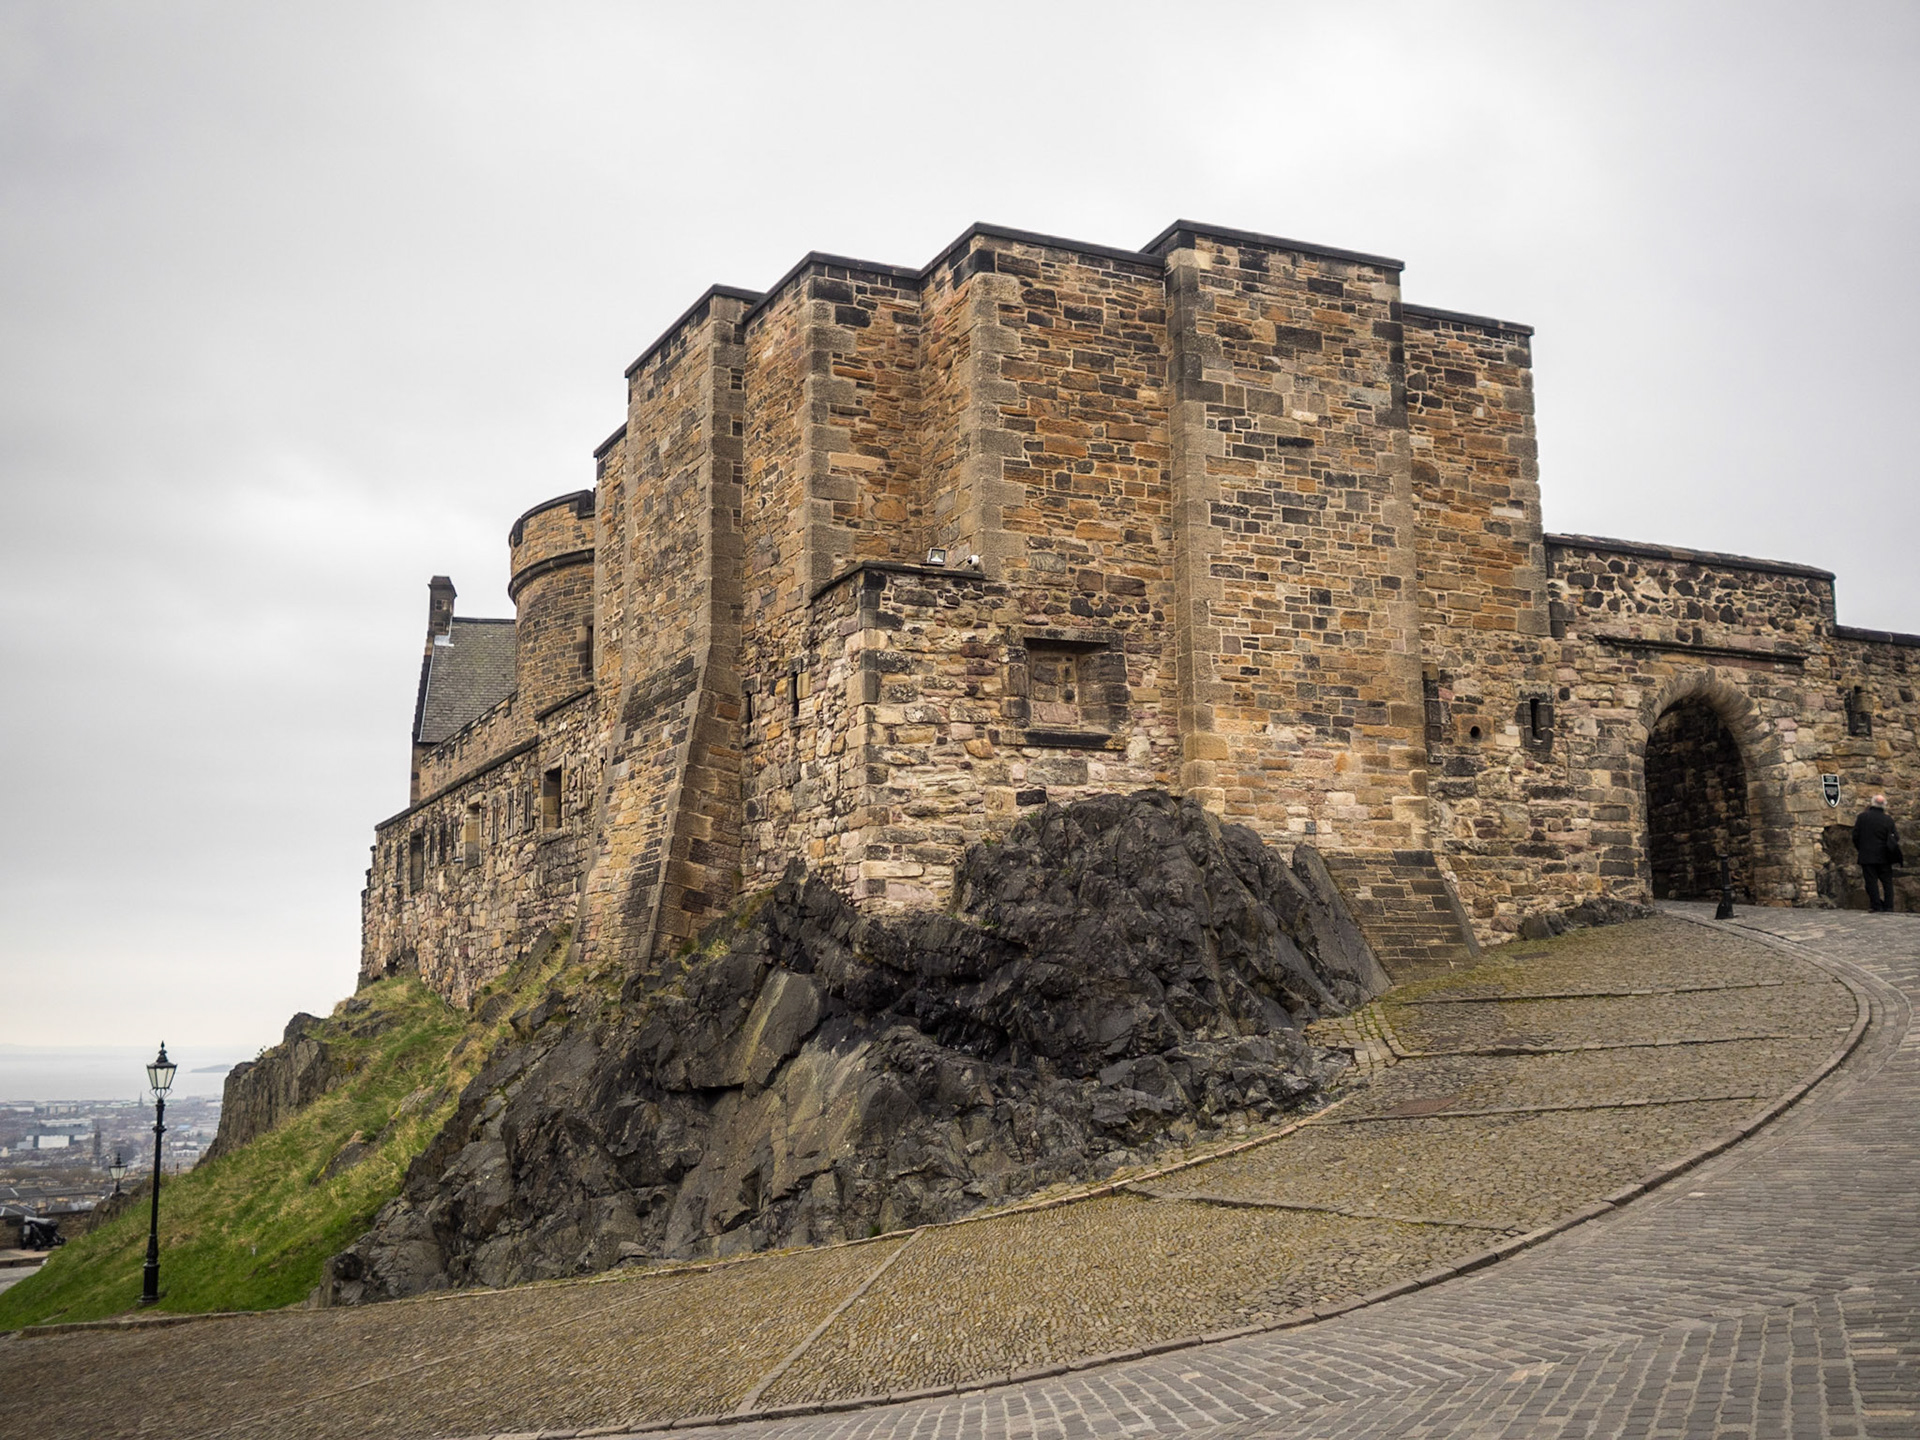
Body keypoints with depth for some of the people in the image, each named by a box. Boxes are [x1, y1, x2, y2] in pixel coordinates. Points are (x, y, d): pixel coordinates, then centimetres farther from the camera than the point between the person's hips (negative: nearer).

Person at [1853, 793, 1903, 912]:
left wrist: (1859, 849, 12)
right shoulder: (1888, 820, -3)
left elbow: (1855, 836, -3)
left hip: (1867, 856, -1)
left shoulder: (1863, 817, -5)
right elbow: (1895, 839, -2)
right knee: (1887, 881, 9)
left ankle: (1876, 906, -1)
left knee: (1872, 881, 1)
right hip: (1884, 858, 1)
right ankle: (1888, 906, 6)